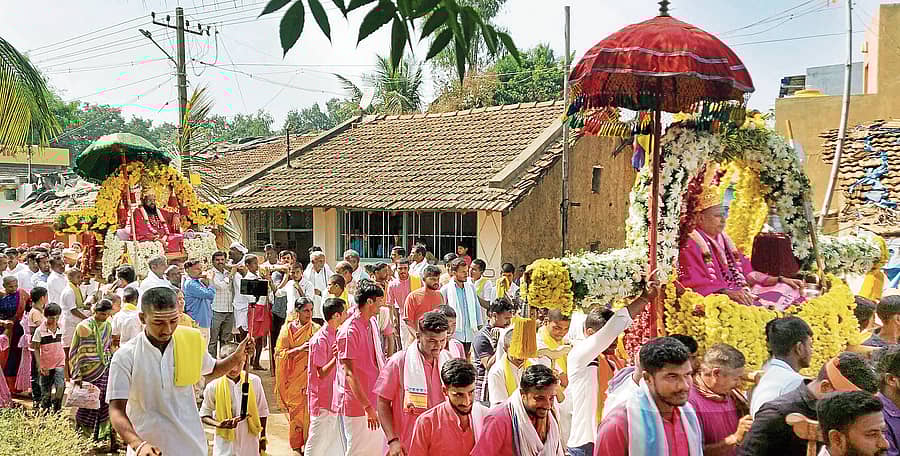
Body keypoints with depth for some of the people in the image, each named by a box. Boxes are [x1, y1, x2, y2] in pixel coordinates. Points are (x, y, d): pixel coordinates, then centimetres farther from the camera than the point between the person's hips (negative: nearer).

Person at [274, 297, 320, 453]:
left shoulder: (316, 329, 4)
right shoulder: (289, 329, 0)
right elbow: (280, 353, -5)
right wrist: (300, 349, -16)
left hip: (311, 376, 1)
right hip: (294, 376, -1)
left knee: (311, 409, -4)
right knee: (295, 410, 3)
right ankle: (296, 446, 17)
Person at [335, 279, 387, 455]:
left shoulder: (371, 322, 7)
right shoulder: (349, 331, -20)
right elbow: (349, 373, -22)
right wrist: (367, 407, -22)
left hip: (373, 402, 9)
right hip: (357, 405, -8)